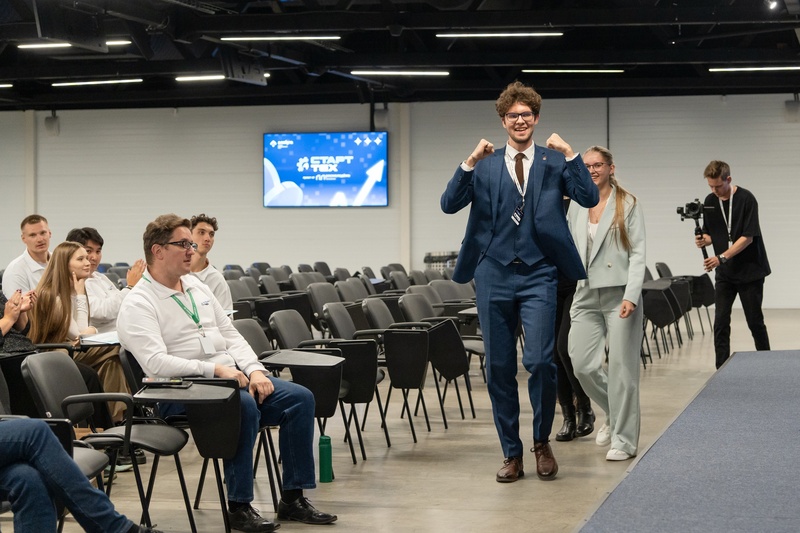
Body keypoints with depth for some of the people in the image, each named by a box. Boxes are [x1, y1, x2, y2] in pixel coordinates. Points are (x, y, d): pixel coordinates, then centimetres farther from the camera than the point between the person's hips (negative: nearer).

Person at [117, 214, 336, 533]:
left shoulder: (198, 287, 18)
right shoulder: (138, 304, -8)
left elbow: (231, 336, 18)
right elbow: (156, 363, -21)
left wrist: (254, 370, -1)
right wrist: (215, 369, -25)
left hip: (231, 379, 8)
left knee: (300, 398, -9)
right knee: (243, 406, -36)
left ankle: (293, 499, -5)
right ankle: (238, 507, -24)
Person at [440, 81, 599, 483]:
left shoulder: (555, 162, 7)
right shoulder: (485, 165, 9)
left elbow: (589, 198, -6)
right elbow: (450, 205, -2)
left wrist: (570, 154, -14)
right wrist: (470, 162, -13)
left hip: (538, 275, -2)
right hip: (494, 274, 2)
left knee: (539, 360, -14)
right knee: (499, 368, 5)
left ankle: (542, 442, 9)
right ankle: (511, 453, 16)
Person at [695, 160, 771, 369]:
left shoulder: (746, 199, -15)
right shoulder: (709, 202, 3)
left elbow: (748, 237, -18)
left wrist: (722, 257, -25)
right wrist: (703, 239, -11)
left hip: (749, 271, -5)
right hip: (724, 273, 5)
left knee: (755, 321, 3)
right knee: (721, 322, -3)